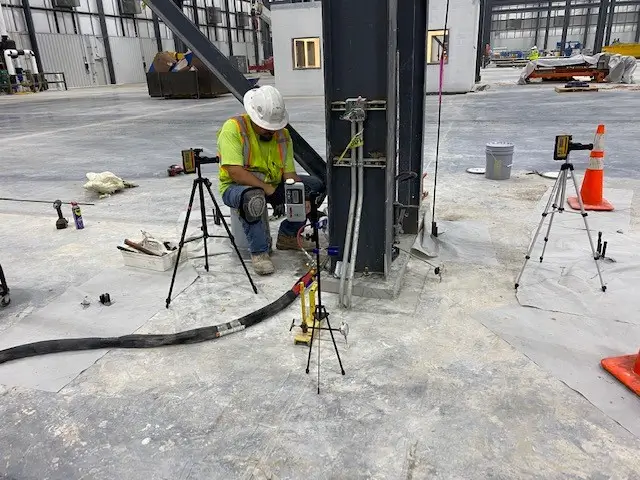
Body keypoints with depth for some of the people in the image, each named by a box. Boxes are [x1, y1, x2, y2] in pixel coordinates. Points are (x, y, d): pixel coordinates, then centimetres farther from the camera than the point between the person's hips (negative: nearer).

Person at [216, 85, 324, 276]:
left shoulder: (282, 134, -1)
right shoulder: (233, 128, -19)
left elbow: (289, 173, -5)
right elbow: (235, 172, -27)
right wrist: (268, 189, -27)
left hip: (272, 185, 7)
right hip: (237, 187, -6)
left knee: (315, 186, -2)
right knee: (253, 198, -42)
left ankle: (287, 235, 9)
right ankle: (259, 251, -20)